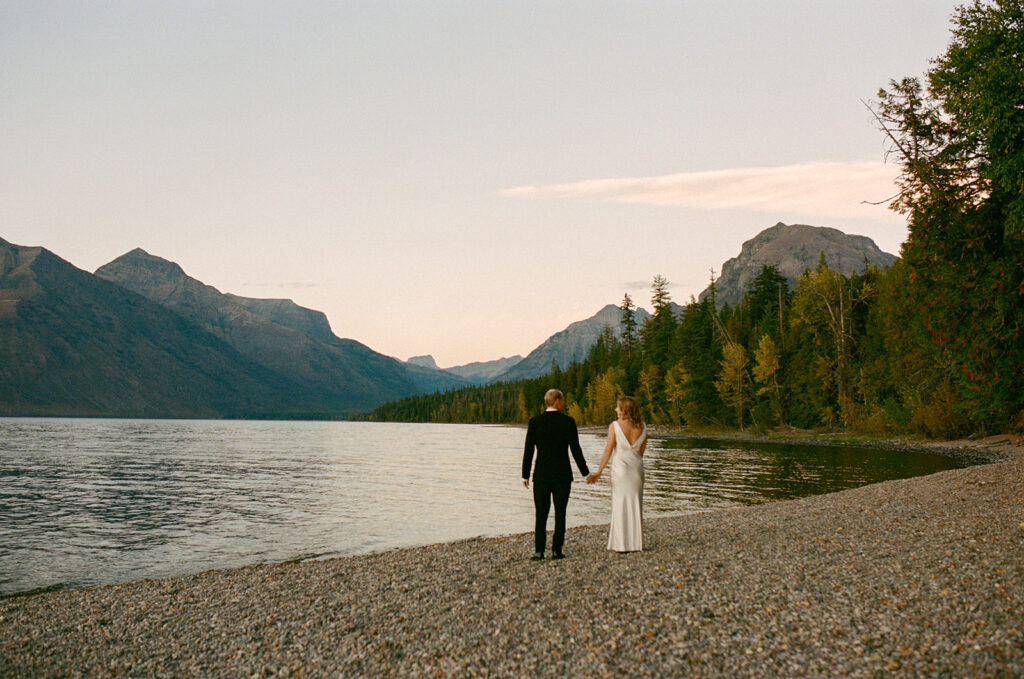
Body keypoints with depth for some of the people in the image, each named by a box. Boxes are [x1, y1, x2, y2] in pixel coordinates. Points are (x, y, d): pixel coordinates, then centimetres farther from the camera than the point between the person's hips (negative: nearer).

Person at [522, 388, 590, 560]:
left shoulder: (535, 422, -1)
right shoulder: (568, 422, -4)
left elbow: (528, 450, -1)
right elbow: (575, 449, -5)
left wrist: (525, 475, 6)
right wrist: (585, 472, 4)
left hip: (541, 475, 1)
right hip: (562, 475, -1)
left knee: (541, 514, 6)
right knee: (560, 513, 7)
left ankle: (539, 551, 3)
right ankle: (556, 550, 6)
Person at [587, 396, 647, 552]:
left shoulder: (615, 426, -9)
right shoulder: (642, 427, 2)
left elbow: (608, 450, -10)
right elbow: (642, 451, 8)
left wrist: (599, 471, -6)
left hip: (620, 467, -3)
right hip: (637, 468, 3)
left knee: (620, 505, 3)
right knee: (635, 504, 11)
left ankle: (621, 543, 4)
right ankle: (636, 542, 14)